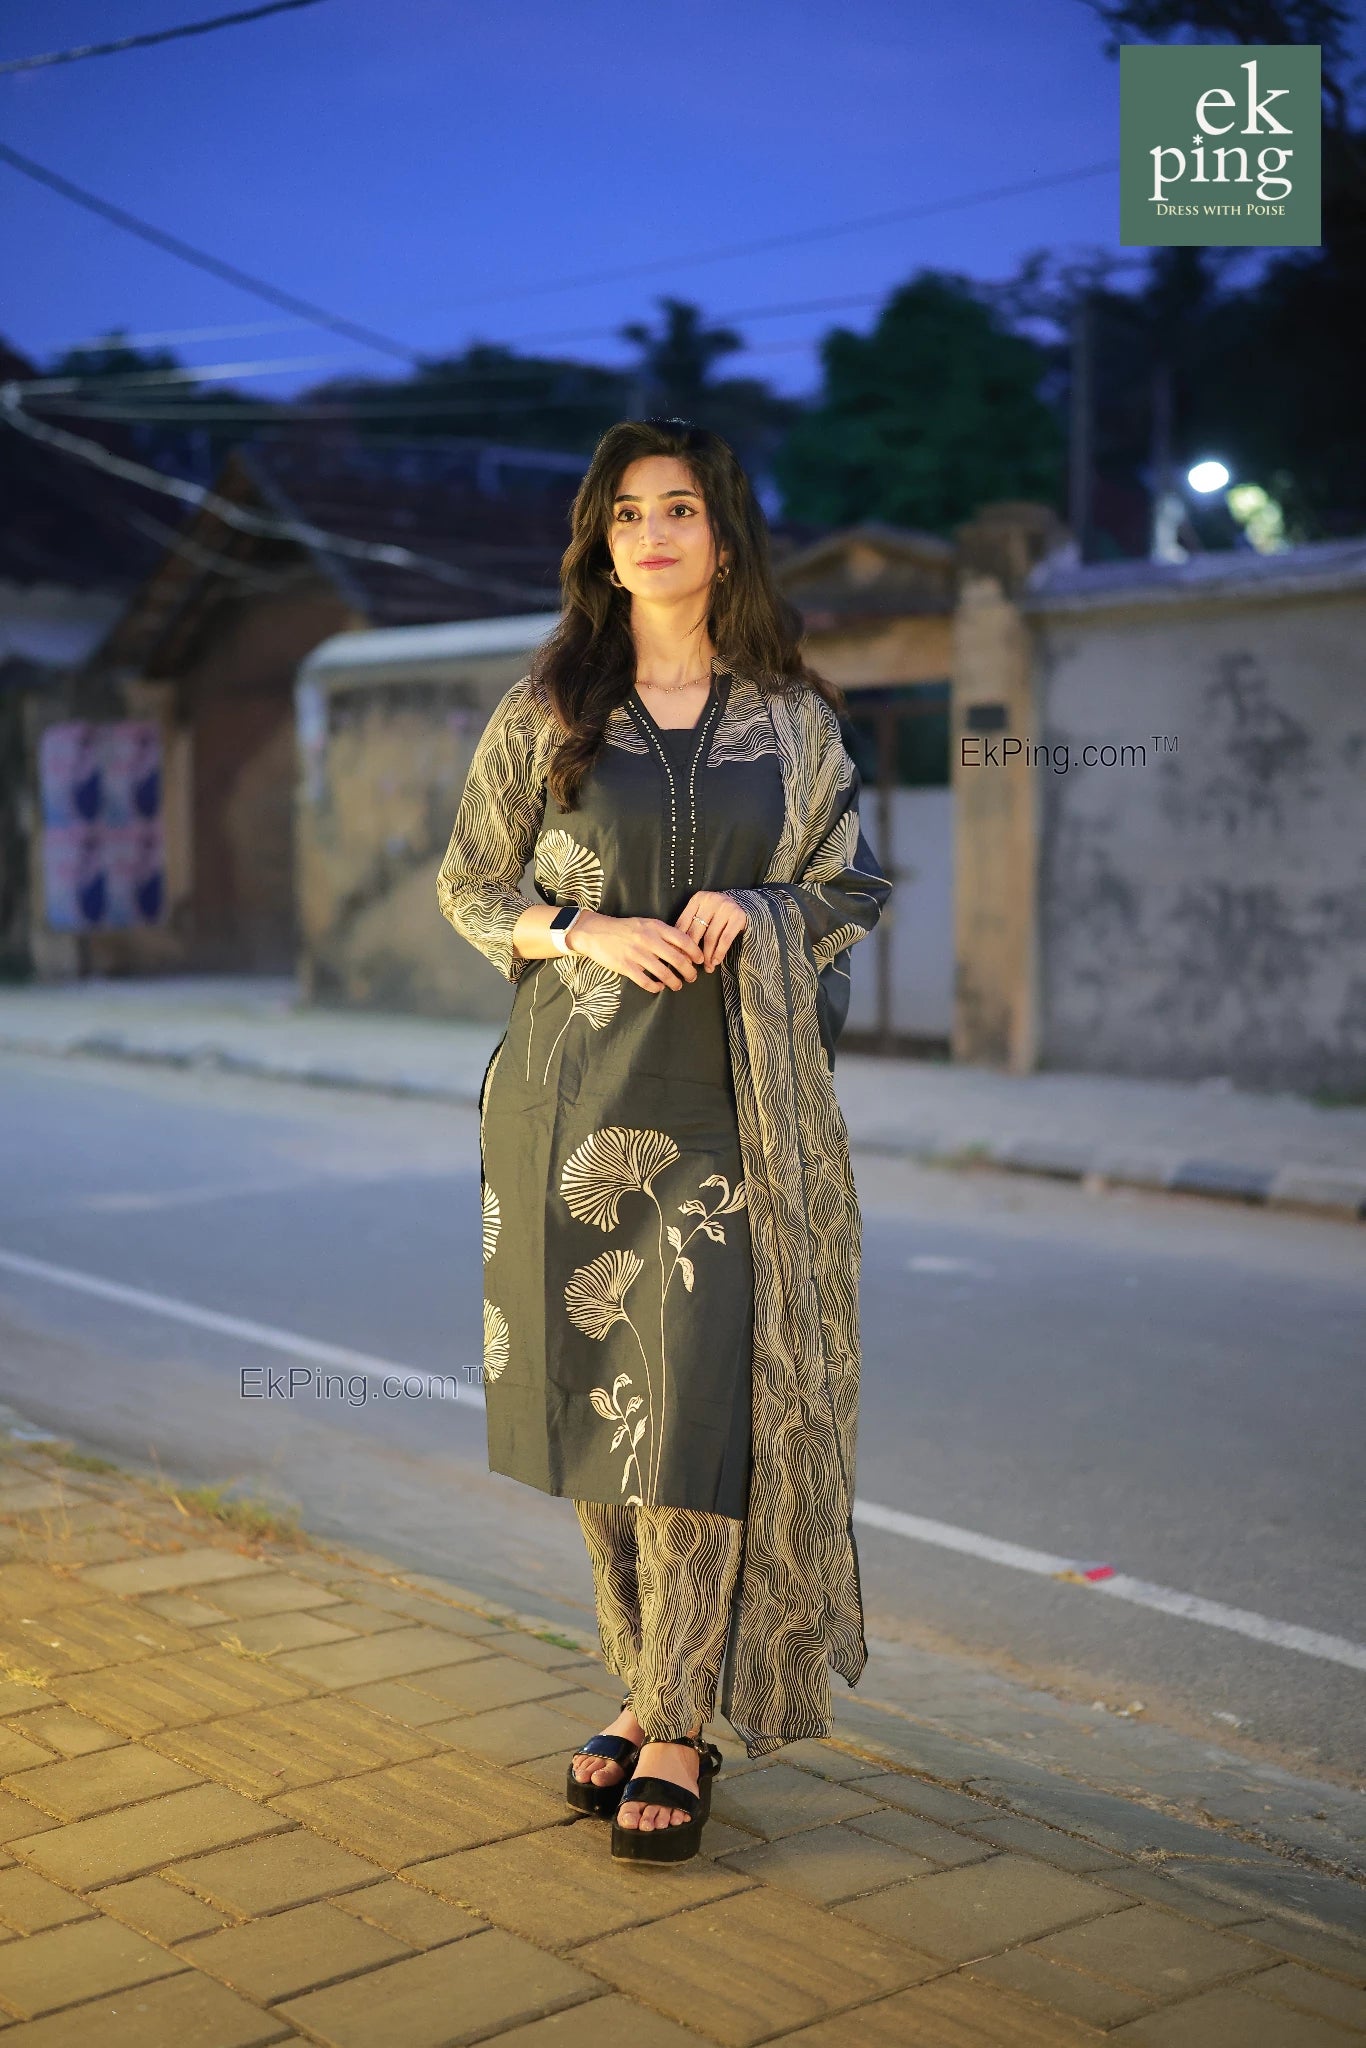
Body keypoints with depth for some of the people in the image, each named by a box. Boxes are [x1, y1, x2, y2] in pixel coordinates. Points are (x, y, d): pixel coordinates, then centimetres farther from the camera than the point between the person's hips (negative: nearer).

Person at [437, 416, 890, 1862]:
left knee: (702, 1393, -8)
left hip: (735, 1096, -1)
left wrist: (755, 914, -9)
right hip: (578, 1093, 1)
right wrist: (585, 935, -9)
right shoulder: (546, 709, 7)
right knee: (600, 1396, 5)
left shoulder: (791, 714, 7)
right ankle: (652, 1685, 21)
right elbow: (468, 886, 9)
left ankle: (679, 1728, 0)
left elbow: (852, 890, 11)